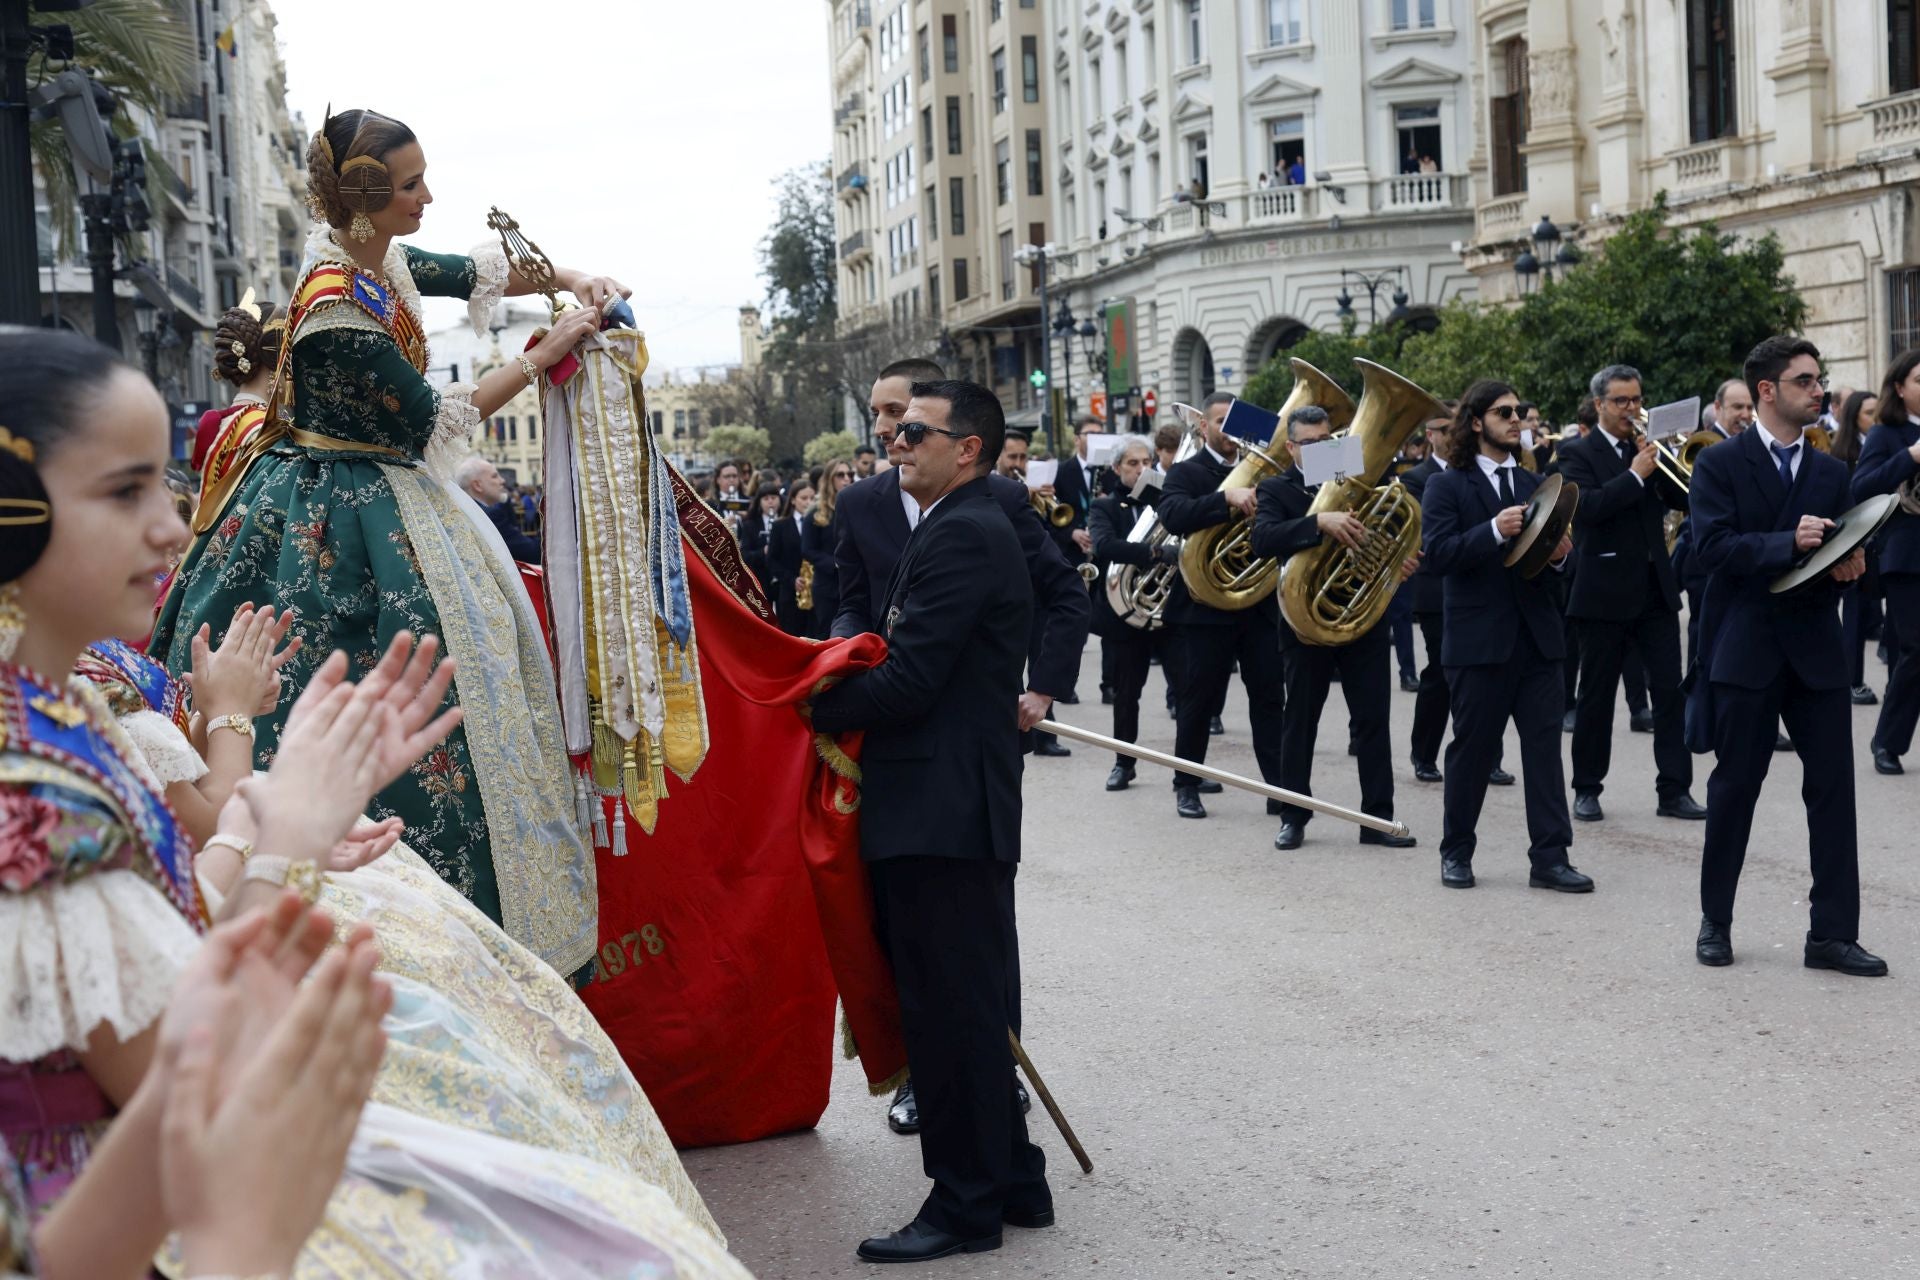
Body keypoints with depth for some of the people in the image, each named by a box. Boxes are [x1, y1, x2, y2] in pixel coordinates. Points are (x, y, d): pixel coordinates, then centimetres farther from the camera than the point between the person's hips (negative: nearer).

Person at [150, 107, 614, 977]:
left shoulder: (371, 255, 1)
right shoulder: (338, 306, -25)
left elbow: (476, 271, 17)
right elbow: (430, 419, -17)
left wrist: (573, 278, 0)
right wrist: (547, 352, -11)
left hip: (381, 505, 10)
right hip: (347, 526, -10)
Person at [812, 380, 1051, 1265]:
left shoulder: (961, 535, -16)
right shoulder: (968, 528, 17)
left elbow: (908, 682, -21)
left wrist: (817, 709, -7)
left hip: (939, 815, -11)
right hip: (953, 805, 11)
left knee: (952, 1010, -2)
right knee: (970, 1007, 17)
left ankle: (967, 1206, 8)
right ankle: (1012, 1182, 27)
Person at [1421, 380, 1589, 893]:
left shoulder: (1532, 484, 16)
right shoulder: (1446, 486, -2)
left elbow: (1547, 547, 18)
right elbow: (1437, 554, -15)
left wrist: (1558, 553, -6)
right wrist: (1495, 531, -26)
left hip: (1536, 634, 5)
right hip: (1479, 638, -4)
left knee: (1544, 744, -1)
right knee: (1472, 748, 4)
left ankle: (1550, 856, 2)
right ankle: (1456, 852, 18)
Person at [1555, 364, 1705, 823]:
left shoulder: (1650, 448, 12)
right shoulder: (1579, 454, -2)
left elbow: (1682, 500, 3)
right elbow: (1583, 508, -19)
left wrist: (1657, 462, -10)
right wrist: (1634, 474, -20)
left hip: (1656, 589, 4)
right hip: (1605, 591, -4)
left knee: (1670, 690, -1)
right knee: (1596, 695, 5)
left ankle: (1674, 790, 2)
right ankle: (1587, 789, 16)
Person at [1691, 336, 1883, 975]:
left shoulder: (1831, 473, 13)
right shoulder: (1719, 464, -2)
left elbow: (1837, 553, 13)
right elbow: (1713, 547, -14)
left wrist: (1848, 565, -10)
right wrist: (1789, 543, -24)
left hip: (1815, 651, 4)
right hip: (1745, 650, -4)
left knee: (1833, 789, 0)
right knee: (1734, 788, 5)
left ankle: (1833, 932, 6)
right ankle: (1715, 922, 19)